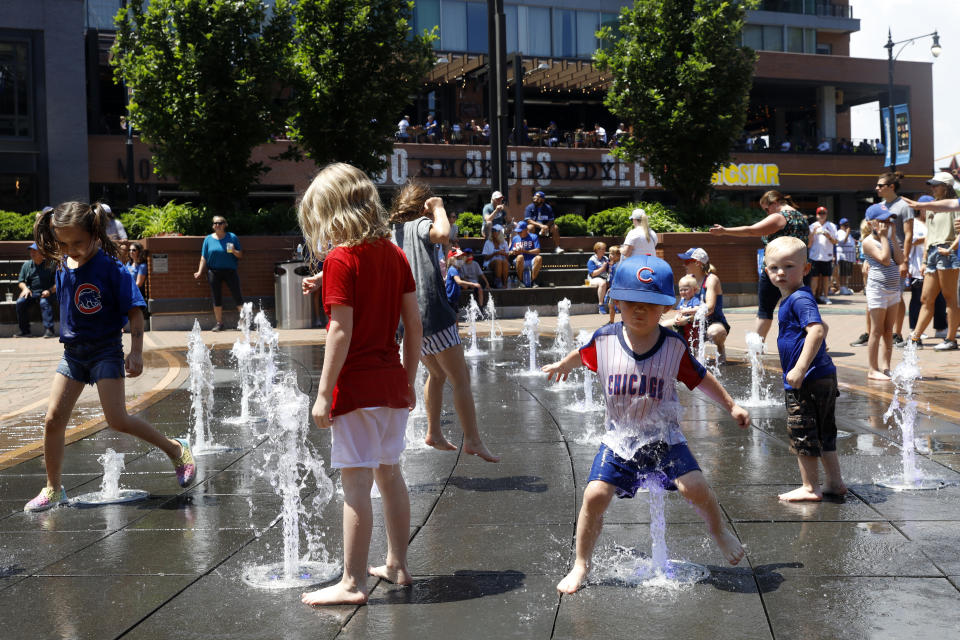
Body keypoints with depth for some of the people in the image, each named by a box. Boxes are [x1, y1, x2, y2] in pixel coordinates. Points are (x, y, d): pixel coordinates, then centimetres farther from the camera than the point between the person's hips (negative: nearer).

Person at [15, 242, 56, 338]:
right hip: (31, 293, 4)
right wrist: (25, 288, -5)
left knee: (44, 302, -36)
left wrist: (50, 291, -18)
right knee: (20, 302, -24)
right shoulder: (26, 264, 15)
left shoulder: (50, 265, 3)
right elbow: (20, 281, 18)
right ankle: (25, 331, -16)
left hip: (45, 293, -4)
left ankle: (49, 330, -36)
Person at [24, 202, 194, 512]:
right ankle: (53, 489, 14)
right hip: (72, 351, 6)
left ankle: (175, 449, 9)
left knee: (117, 420, -12)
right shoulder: (62, 266, 3)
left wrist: (136, 352, -20)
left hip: (105, 350, -6)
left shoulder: (111, 269, -15)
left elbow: (135, 312, -14)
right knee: (53, 419, -1)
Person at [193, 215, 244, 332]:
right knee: (217, 298, 4)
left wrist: (234, 251, -16)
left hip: (230, 271, -1)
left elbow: (240, 255, 5)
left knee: (237, 297, -5)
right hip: (214, 272, 1)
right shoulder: (208, 239, 8)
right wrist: (200, 272, -2)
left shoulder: (232, 237, 4)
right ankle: (219, 323, 13)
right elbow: (204, 258, 7)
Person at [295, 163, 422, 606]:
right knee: (389, 473, 17)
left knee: (356, 482, -3)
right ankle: (397, 565, 28)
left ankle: (353, 583, 3)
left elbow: (341, 331, -18)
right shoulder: (395, 254, 6)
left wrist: (324, 393, -14)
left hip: (356, 385, -7)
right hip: (393, 383, 7)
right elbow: (414, 324, 8)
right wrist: (408, 381, 16)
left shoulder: (341, 259, -13)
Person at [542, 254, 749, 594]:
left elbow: (700, 378, 6)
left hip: (664, 438, -1)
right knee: (595, 495, -12)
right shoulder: (604, 340, -8)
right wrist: (561, 366, 31)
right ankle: (581, 565, 8)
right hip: (619, 439, 1)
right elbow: (581, 355, 16)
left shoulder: (674, 345, -8)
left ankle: (720, 533, 19)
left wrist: (732, 405, 9)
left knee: (695, 487, -15)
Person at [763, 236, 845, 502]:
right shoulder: (791, 299, 14)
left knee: (802, 432, 0)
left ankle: (810, 487, 9)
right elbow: (820, 328, 30)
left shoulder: (799, 298, -17)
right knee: (823, 433, 17)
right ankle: (834, 482, 26)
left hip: (808, 380, -10)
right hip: (824, 378, 10)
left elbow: (817, 331, -30)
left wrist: (800, 369, -30)